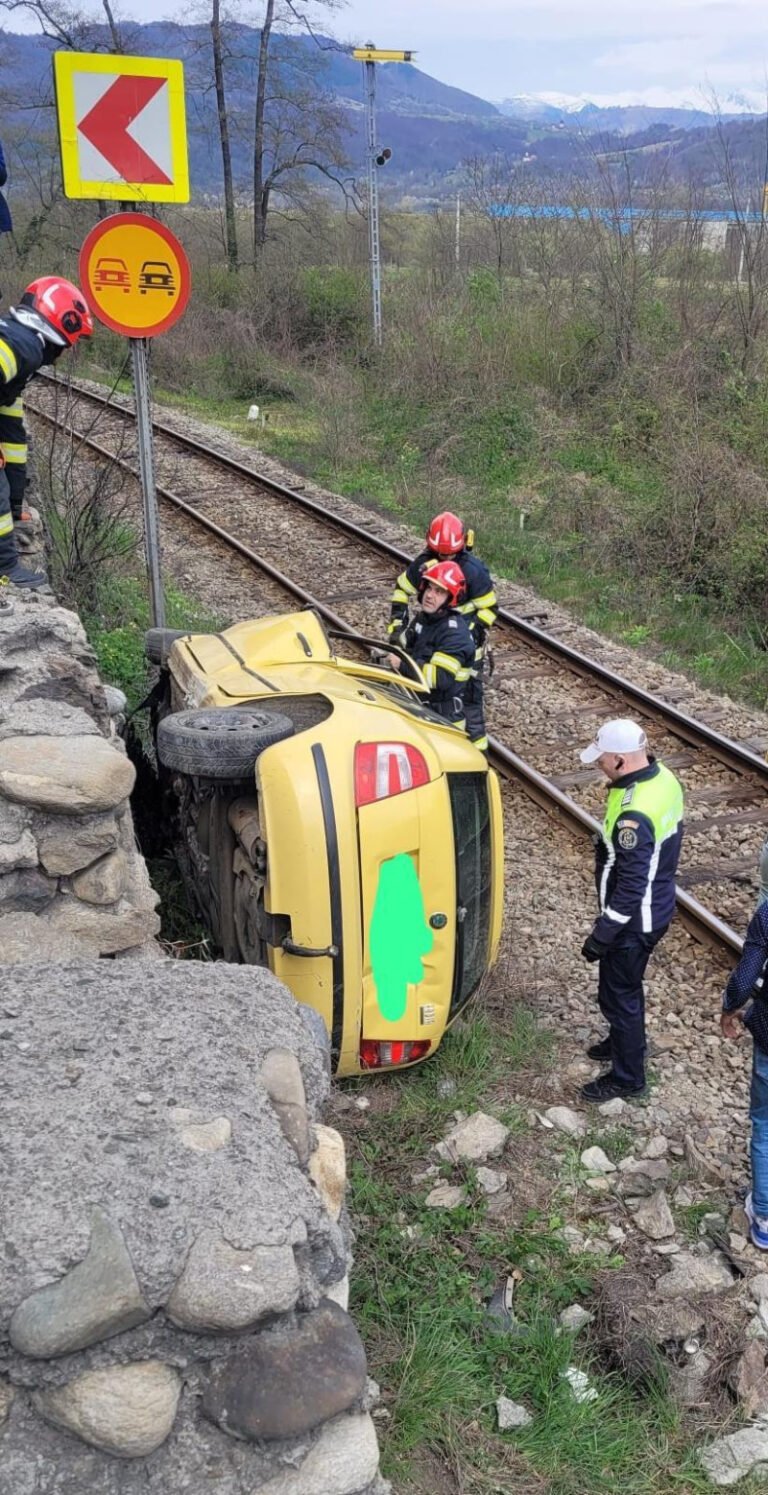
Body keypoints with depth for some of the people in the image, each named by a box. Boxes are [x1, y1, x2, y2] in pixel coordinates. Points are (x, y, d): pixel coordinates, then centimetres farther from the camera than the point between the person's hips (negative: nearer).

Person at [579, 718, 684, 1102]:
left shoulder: (635, 815, -35)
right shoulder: (664, 778, -6)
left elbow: (631, 886, -29)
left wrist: (602, 934, -19)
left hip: (635, 918, -9)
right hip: (658, 904, 9)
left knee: (618, 994, 10)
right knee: (627, 984, 29)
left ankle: (628, 1076, 28)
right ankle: (628, 1041, 50)